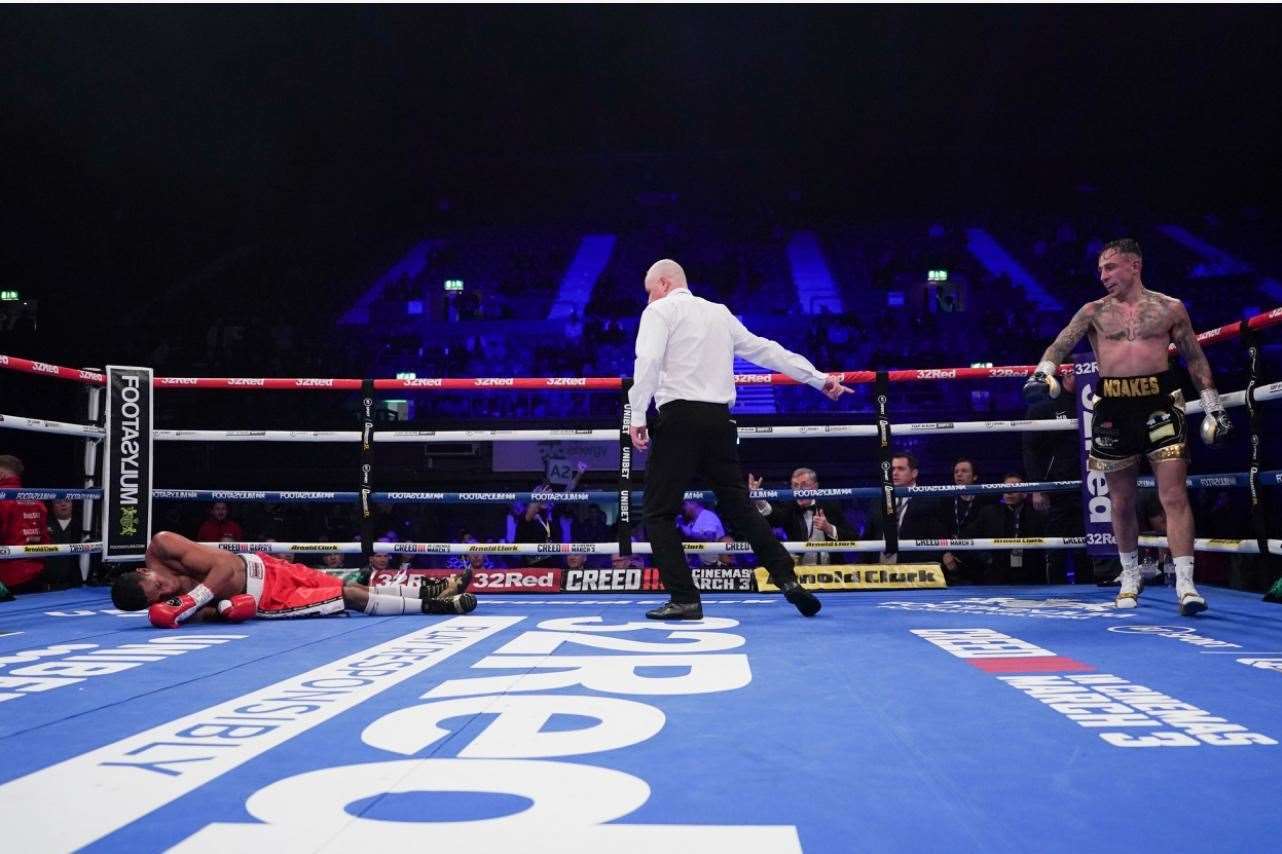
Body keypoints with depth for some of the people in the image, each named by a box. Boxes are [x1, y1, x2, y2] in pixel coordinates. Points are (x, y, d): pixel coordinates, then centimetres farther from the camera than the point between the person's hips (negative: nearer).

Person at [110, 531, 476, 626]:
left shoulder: (160, 546, -15)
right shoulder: (163, 610, -18)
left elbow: (224, 565, -15)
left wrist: (189, 599, -24)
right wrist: (224, 608, -33)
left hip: (263, 567, 4)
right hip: (267, 601, -3)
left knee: (350, 587, 8)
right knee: (352, 599, -7)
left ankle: (427, 591, 21)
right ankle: (430, 605, 4)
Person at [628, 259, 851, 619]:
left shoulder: (660, 311, 4)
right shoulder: (720, 312, 21)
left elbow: (648, 362, -12)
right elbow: (766, 350, 22)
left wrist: (637, 415, -13)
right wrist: (819, 378, 26)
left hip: (679, 417, -5)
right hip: (719, 419, 6)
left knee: (659, 511, 3)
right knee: (739, 506, 13)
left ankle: (684, 599, -2)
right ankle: (786, 578, 6)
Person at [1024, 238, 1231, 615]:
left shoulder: (1170, 308, 8)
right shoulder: (1093, 312, 9)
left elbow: (1195, 359, 11)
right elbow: (1061, 344, -5)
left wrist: (1213, 406, 7)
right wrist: (1043, 371, -25)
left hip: (1159, 402, -1)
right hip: (1112, 408, 1)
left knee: (1174, 495, -8)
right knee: (1121, 502, 10)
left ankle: (1185, 585, -7)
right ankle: (1130, 577, 27)